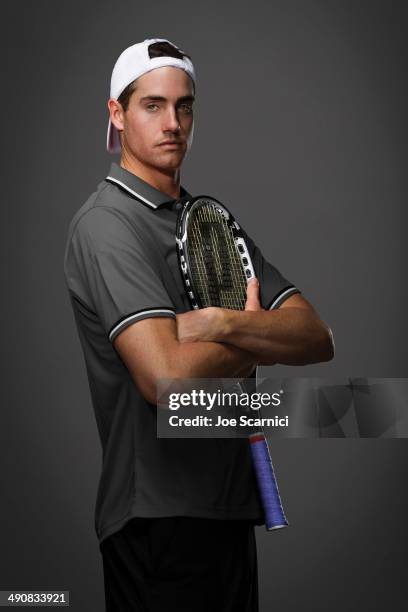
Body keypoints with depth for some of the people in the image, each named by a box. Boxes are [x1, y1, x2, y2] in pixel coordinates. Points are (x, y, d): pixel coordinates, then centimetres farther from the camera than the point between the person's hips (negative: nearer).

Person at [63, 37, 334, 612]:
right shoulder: (105, 224, -13)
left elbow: (317, 338, 2)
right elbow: (166, 376, -27)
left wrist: (223, 324, -18)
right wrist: (257, 343, -7)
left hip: (233, 509, 7)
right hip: (159, 517, -7)